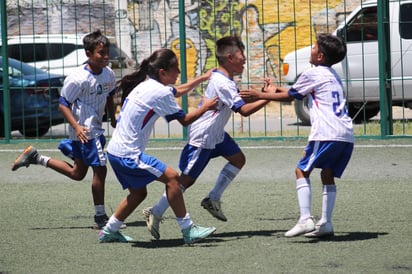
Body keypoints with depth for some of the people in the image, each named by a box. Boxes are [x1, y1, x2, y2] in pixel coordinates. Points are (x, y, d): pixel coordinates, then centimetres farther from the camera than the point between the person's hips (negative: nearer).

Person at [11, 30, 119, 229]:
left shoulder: (108, 74, 2)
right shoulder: (78, 78, -21)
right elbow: (63, 104, -16)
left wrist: (113, 119, 17)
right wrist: (76, 127, -26)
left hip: (96, 129, 8)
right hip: (85, 131, -8)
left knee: (77, 173, 18)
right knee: (100, 170, -6)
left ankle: (35, 157, 27)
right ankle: (100, 218, 5)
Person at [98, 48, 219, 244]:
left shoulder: (146, 84, 13)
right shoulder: (160, 92, -15)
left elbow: (177, 91, 32)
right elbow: (184, 120, -6)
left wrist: (202, 79, 33)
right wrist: (205, 108, 9)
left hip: (116, 150, 10)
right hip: (128, 154, -10)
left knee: (138, 193, 21)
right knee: (171, 177, -12)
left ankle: (108, 232, 29)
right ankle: (188, 231, -12)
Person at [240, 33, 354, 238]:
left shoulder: (312, 74, 1)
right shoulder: (333, 76, 25)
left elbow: (289, 96, 11)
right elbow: (297, 94, 34)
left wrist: (260, 95, 19)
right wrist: (276, 90, 41)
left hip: (327, 134, -8)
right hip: (347, 134, 8)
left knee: (302, 171, 0)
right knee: (328, 175, 15)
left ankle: (305, 219, -13)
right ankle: (325, 223, 11)